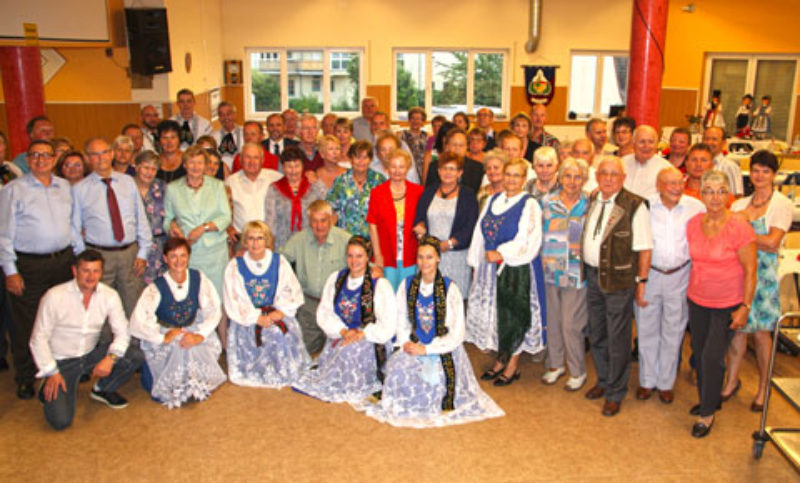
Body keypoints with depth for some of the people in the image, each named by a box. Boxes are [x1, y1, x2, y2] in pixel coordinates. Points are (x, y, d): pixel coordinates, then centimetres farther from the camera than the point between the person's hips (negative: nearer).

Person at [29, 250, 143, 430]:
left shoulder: (109, 296, -8)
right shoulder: (54, 297, -17)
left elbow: (122, 332, -6)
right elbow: (38, 339, -12)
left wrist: (111, 357, -24)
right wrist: (52, 373, -16)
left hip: (92, 353, 4)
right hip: (62, 361, -4)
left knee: (135, 357, -20)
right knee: (61, 420, -18)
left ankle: (102, 390, 9)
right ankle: (49, 391, 18)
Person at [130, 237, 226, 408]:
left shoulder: (199, 279, -9)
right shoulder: (157, 288, -16)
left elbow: (214, 310, -11)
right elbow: (138, 323, -21)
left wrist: (200, 335, -24)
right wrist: (164, 337, -25)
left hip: (193, 329, 2)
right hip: (164, 333, -2)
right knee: (179, 351, -28)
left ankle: (198, 386, 8)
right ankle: (175, 390, 5)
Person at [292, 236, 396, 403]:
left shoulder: (380, 285, -6)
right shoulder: (335, 279, 10)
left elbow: (387, 326, -8)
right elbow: (324, 313, 6)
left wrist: (362, 334, -17)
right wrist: (343, 331, -10)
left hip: (369, 340, -3)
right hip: (339, 338, 4)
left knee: (350, 352, -29)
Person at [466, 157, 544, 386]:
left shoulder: (529, 205, -8)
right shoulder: (493, 200, 11)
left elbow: (529, 242, -16)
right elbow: (480, 234, 13)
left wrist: (501, 254, -19)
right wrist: (476, 262, 9)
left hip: (515, 269, -6)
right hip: (490, 268, 6)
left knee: (513, 315, 2)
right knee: (494, 313, 11)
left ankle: (513, 365, 16)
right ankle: (501, 360, 25)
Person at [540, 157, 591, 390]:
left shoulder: (589, 206, -1)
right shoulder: (547, 201, 5)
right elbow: (539, 233, 10)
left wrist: (579, 249, -7)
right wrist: (544, 256, 3)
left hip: (576, 273, -3)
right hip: (549, 271, 3)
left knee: (571, 325, 0)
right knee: (552, 320, 12)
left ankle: (578, 372, 18)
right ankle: (555, 364, 31)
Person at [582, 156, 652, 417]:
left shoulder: (635, 205, -13)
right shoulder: (592, 200, 6)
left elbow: (644, 248, -12)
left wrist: (641, 281, -14)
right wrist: (586, 270, 10)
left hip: (619, 278, -6)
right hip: (592, 275, 6)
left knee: (617, 338, 4)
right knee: (596, 334, 18)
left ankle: (616, 393, 21)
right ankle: (603, 381, 38)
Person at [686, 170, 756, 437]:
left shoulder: (739, 227, -16)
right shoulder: (693, 224, -2)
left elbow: (750, 271, -12)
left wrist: (745, 308, -12)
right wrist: (690, 289, 10)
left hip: (727, 304, -4)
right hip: (697, 300, 5)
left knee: (712, 356, -5)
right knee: (700, 353, 12)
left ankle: (708, 413, 14)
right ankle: (709, 398, 36)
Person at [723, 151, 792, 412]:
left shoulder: (782, 204, -3)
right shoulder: (739, 204, 10)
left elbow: (772, 243, -12)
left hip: (764, 274, -3)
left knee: (760, 331, 3)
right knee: (737, 327, 8)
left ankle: (763, 388, 20)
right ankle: (732, 380, 22)